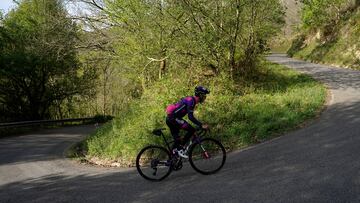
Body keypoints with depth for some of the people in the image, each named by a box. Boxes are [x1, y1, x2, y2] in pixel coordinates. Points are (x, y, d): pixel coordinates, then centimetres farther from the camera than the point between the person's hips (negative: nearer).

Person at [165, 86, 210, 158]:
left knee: (177, 139, 15)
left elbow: (191, 116, 25)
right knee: (191, 130, -12)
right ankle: (180, 149, -8)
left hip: (170, 119, 10)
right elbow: (190, 117, -20)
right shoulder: (191, 100, -13)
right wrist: (201, 125, -19)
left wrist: (200, 125, 27)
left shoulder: (191, 100, 17)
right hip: (174, 118, -10)